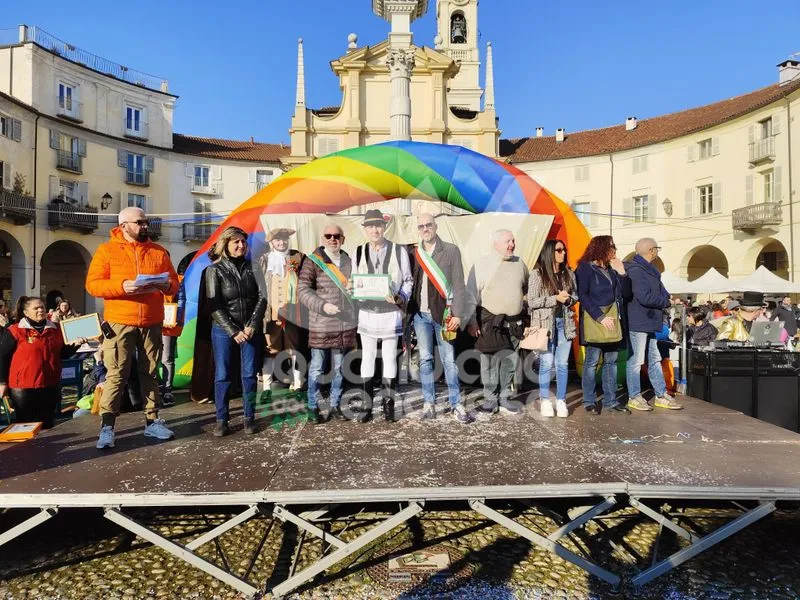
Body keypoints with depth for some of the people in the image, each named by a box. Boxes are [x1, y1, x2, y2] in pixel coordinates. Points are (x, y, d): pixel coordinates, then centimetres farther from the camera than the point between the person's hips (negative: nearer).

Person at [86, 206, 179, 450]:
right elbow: (92, 284, -4)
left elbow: (174, 282, 12)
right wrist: (122, 286, -20)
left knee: (150, 373, 9)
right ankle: (107, 427, 3)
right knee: (116, 374, -4)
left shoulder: (159, 251, 10)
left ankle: (152, 421, 17)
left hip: (152, 323, 3)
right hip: (120, 322, -3)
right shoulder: (106, 250, 2)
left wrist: (167, 285, -12)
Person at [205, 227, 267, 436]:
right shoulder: (215, 270, -3)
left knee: (249, 374, 5)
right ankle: (221, 420, 16)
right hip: (224, 331, -2)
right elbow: (214, 306, -7)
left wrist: (252, 326, -9)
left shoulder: (251, 267, 4)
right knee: (223, 375, 4)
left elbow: (261, 297, 1)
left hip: (251, 330, 2)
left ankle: (249, 418, 17)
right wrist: (234, 332, -13)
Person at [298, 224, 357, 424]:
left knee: (339, 368, 12)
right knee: (317, 368, 4)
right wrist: (323, 305, -19)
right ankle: (313, 407, 18)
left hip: (345, 325, 4)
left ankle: (335, 406, 24)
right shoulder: (313, 261, -3)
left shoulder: (349, 261, 11)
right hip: (320, 326, -4)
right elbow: (303, 290, -9)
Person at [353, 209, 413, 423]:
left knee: (389, 358, 6)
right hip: (367, 312, 2)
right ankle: (367, 406, 15)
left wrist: (401, 298, -15)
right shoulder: (359, 252, 5)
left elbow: (408, 280, 2)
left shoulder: (399, 251, -3)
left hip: (391, 312, -2)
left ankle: (388, 405, 17)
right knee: (367, 358, 7)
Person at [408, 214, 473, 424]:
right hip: (420, 314, 3)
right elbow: (410, 283, 9)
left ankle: (456, 405, 8)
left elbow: (459, 284, -3)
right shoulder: (414, 254, 8)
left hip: (443, 313, -2)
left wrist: (457, 314, -9)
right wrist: (408, 312, 2)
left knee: (449, 360, 0)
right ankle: (429, 403, 16)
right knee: (425, 359, 7)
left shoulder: (451, 250, 0)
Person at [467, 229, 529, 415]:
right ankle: (491, 398, 14)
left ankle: (504, 398, 23)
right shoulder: (481, 265, -5)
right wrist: (472, 321, -10)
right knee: (490, 362, 0)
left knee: (510, 362, 10)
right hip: (490, 322, -4)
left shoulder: (519, 264, 9)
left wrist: (526, 320, 20)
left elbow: (527, 290, 21)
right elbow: (471, 296, -6)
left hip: (514, 323, 4)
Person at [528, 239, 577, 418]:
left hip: (565, 322, 4)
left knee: (562, 364, 7)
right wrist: (555, 299, -15)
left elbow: (575, 296, 16)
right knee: (547, 364, -1)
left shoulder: (568, 273, 9)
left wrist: (568, 299, -7)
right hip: (545, 323, -4)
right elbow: (532, 301, -8)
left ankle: (561, 401, 17)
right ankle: (545, 401, 12)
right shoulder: (537, 273, -5)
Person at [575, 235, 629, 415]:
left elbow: (623, 294, 12)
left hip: (612, 319, 7)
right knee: (592, 361, -2)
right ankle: (589, 401, 8)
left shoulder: (611, 269, 16)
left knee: (611, 361, 9)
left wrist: (621, 272, 3)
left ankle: (610, 400, 17)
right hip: (594, 318, -7)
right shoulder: (585, 268, -5)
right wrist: (600, 317, -18)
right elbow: (582, 296, -13)